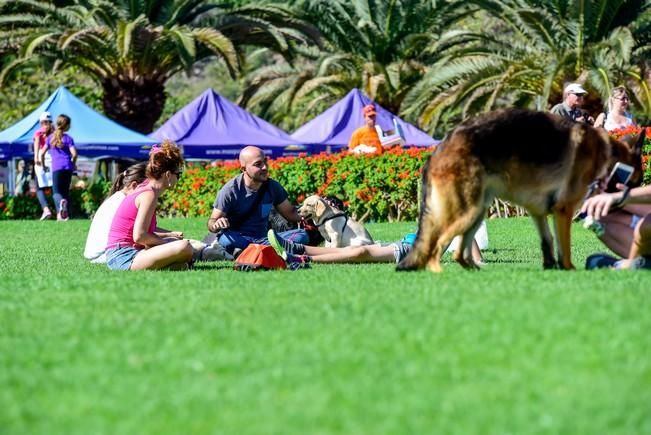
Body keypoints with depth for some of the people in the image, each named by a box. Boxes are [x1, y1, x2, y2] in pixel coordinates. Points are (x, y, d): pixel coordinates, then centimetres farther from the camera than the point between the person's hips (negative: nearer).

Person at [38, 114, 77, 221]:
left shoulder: (50, 137, 7)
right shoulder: (68, 138, 2)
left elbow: (42, 152, 5)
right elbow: (74, 154, -7)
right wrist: (73, 164, 12)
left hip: (56, 167, -1)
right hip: (68, 167, 1)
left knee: (56, 191, -6)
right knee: (66, 190, 14)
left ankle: (61, 201, -40)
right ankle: (64, 214, 9)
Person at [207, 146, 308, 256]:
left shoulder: (273, 187, 4)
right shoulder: (230, 190, -9)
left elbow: (290, 213, 14)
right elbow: (211, 223, -9)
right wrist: (216, 225, -33)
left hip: (262, 239, 4)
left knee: (301, 235, -20)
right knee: (226, 239, -39)